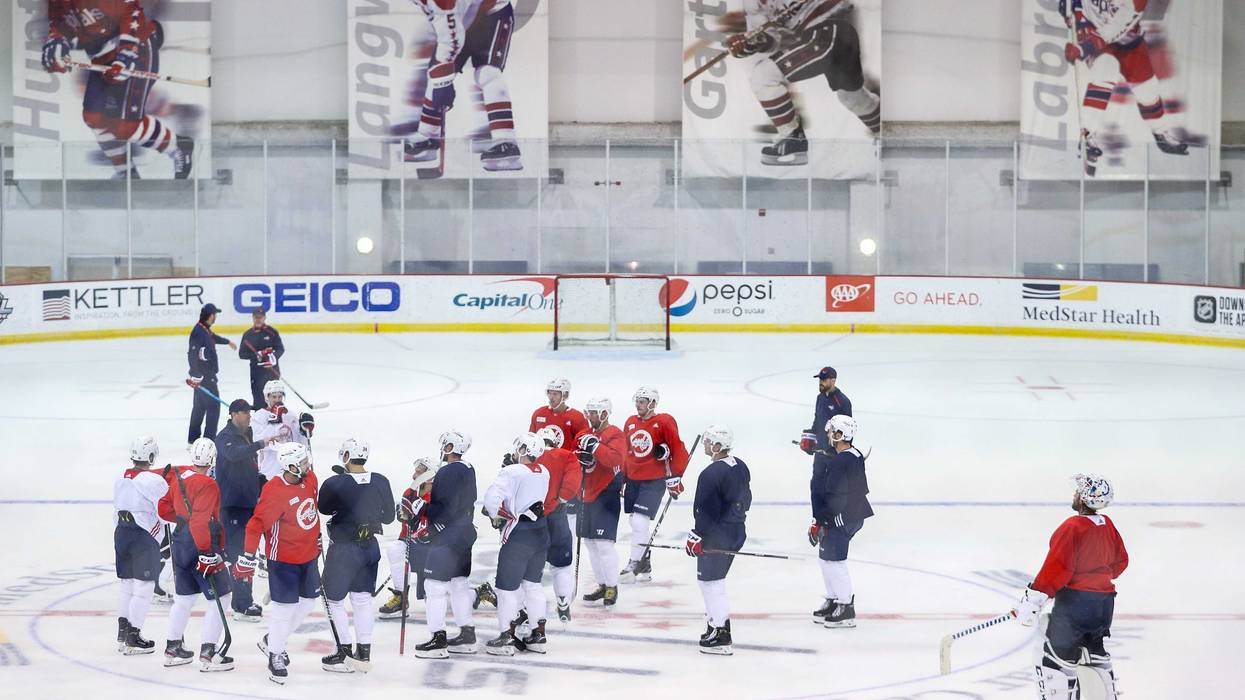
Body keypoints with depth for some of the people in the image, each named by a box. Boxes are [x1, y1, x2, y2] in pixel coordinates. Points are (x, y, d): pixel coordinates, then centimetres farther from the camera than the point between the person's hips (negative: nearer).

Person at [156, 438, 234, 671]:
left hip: (181, 545, 9)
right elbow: (201, 521, -28)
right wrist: (206, 552, -27)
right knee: (221, 597, 0)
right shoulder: (207, 485, -20)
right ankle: (208, 653, -3)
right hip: (200, 547, -9)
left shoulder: (179, 476, 5)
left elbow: (164, 508, 16)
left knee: (184, 597, 21)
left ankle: (172, 648, 28)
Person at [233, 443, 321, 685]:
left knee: (308, 601, 16)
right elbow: (257, 525, -23)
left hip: (308, 555, 8)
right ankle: (275, 655, 14)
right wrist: (248, 558, -23)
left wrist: (316, 538, 25)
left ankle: (273, 639, 35)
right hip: (283, 558, -8)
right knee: (285, 607, -4)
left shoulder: (310, 479, -2)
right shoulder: (274, 491, -26)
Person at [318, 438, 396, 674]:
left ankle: (345, 652, 11)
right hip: (370, 547, 5)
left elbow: (324, 509, -1)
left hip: (343, 549, -5)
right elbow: (388, 516, 3)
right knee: (362, 599, 16)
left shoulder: (334, 484, -20)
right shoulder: (380, 482, -7)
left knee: (334, 600, 10)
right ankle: (364, 653, 19)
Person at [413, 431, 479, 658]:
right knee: (459, 583, 16)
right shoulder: (468, 470, 11)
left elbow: (445, 508, -25)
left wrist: (427, 525, -18)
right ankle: (467, 635, 19)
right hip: (464, 533, 10)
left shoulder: (448, 473, -19)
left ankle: (438, 639, -7)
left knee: (434, 586, -6)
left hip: (447, 537, -10)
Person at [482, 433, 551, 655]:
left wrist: (495, 516, -4)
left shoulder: (511, 473, -18)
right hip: (540, 531, 7)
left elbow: (492, 498, -22)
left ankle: (507, 637, 6)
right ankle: (538, 636, 21)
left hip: (518, 536, -7)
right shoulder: (543, 473, 4)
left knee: (507, 586, 3)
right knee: (533, 584, 18)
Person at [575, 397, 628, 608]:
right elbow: (575, 460, 12)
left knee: (604, 542, -12)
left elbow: (616, 458, -27)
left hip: (607, 494, -9)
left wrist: (595, 447, -31)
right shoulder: (587, 434, 14)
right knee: (590, 541, 13)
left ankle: (612, 587, -4)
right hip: (590, 493, 9)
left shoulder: (615, 435, -11)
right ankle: (602, 585, 22)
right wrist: (582, 459, -9)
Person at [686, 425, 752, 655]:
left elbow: (706, 511, -22)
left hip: (715, 537, -9)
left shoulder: (711, 474, -22)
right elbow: (746, 499, 17)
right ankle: (718, 625, 29)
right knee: (716, 581, 22)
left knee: (710, 583, -2)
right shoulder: (740, 467, 6)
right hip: (736, 532, 9)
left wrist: (696, 537, -15)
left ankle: (720, 637, -2)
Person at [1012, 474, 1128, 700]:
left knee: (1056, 658, -4)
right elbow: (1121, 561, 18)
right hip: (1105, 601, 8)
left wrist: (1032, 601, -18)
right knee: (1095, 653, 25)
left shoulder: (1072, 527, -16)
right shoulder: (1107, 525, 6)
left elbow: (1057, 569, -21)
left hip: (1075, 599, -8)